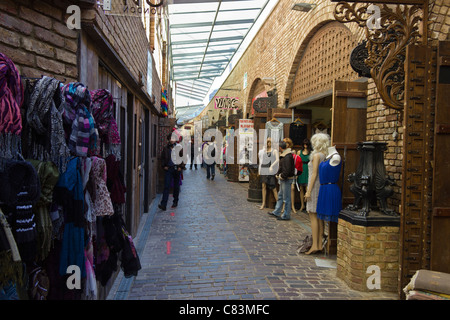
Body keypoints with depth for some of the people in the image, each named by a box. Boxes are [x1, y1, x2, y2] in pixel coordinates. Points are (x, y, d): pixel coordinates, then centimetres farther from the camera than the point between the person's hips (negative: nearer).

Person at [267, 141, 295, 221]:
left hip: (287, 179, -11)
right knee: (280, 196, 18)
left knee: (286, 198, -1)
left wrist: (281, 176, -14)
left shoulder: (287, 157, -20)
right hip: (283, 179, 11)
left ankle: (286, 215, 8)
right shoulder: (283, 155, 12)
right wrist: (278, 175, 8)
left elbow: (287, 170, -25)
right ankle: (276, 212, 30)